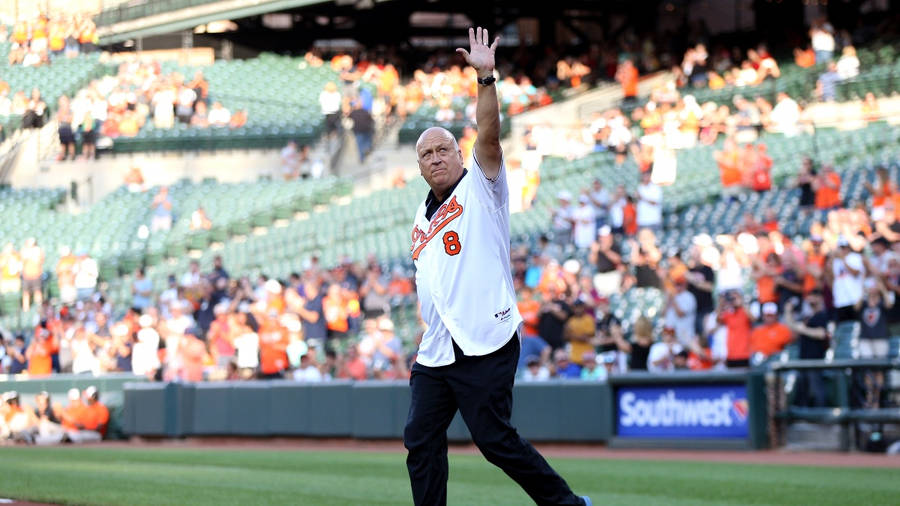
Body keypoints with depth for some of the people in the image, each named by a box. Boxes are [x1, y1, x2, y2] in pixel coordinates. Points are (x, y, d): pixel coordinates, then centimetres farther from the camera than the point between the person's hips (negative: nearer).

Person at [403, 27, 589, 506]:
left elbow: (488, 136, -16)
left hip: (485, 348, -7)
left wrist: (486, 78, -28)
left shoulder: (481, 188, 1)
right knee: (421, 443, 4)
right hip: (435, 354, 7)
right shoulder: (422, 215, 19)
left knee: (495, 440, -9)